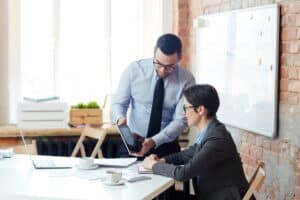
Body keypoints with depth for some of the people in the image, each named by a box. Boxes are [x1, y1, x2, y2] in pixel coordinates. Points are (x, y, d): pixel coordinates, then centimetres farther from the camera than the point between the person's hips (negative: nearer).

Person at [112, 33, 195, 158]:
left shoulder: (186, 80, -9)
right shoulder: (134, 69, -7)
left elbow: (181, 120, -12)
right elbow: (118, 103, 1)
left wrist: (154, 141, -26)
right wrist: (120, 118, -22)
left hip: (166, 147, 1)